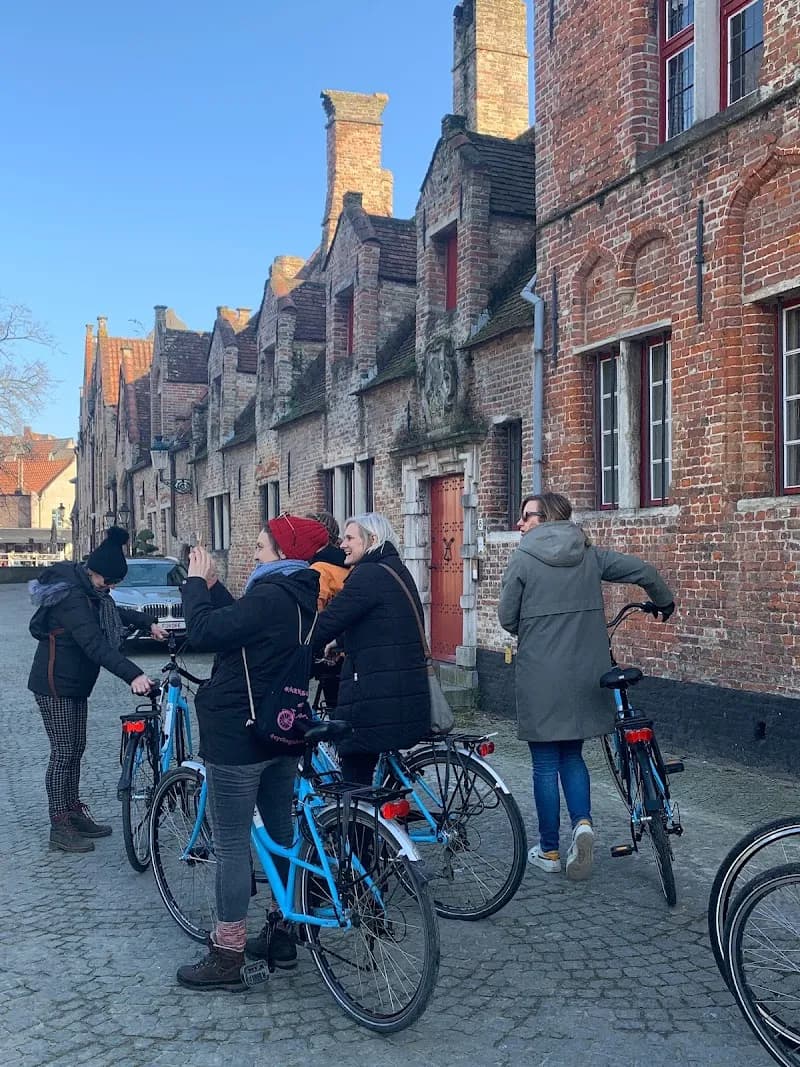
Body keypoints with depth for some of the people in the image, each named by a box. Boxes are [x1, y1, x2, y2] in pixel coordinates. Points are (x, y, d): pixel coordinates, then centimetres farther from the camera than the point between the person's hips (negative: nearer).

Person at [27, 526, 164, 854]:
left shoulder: (90, 590, 5)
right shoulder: (71, 596, -26)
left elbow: (114, 612, 26)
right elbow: (94, 644, -37)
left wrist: (148, 623, 16)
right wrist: (132, 675, -45)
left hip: (75, 685, 10)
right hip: (55, 686, -10)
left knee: (76, 751, 15)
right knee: (63, 754, -4)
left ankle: (75, 815, 25)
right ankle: (59, 828, 6)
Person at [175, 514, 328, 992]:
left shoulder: (270, 597, -21)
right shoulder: (301, 596, 8)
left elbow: (204, 632, -22)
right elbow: (241, 622, 13)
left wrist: (197, 581, -8)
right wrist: (212, 584, 9)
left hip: (240, 734, -10)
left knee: (232, 844, -1)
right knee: (282, 832, 16)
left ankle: (227, 957, 8)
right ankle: (283, 936, 29)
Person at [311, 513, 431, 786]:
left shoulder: (370, 575, -15)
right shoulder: (397, 571, 16)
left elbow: (325, 624, -18)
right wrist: (341, 643, 29)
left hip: (375, 701, -10)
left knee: (355, 780, 0)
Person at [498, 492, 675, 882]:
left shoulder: (523, 559, -7)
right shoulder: (589, 555, 4)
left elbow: (507, 618, -4)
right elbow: (644, 571, 3)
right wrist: (664, 602, 22)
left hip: (540, 677, -4)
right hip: (586, 674, 4)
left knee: (545, 764, 8)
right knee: (572, 755, 19)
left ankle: (549, 851, 15)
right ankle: (583, 822, -2)